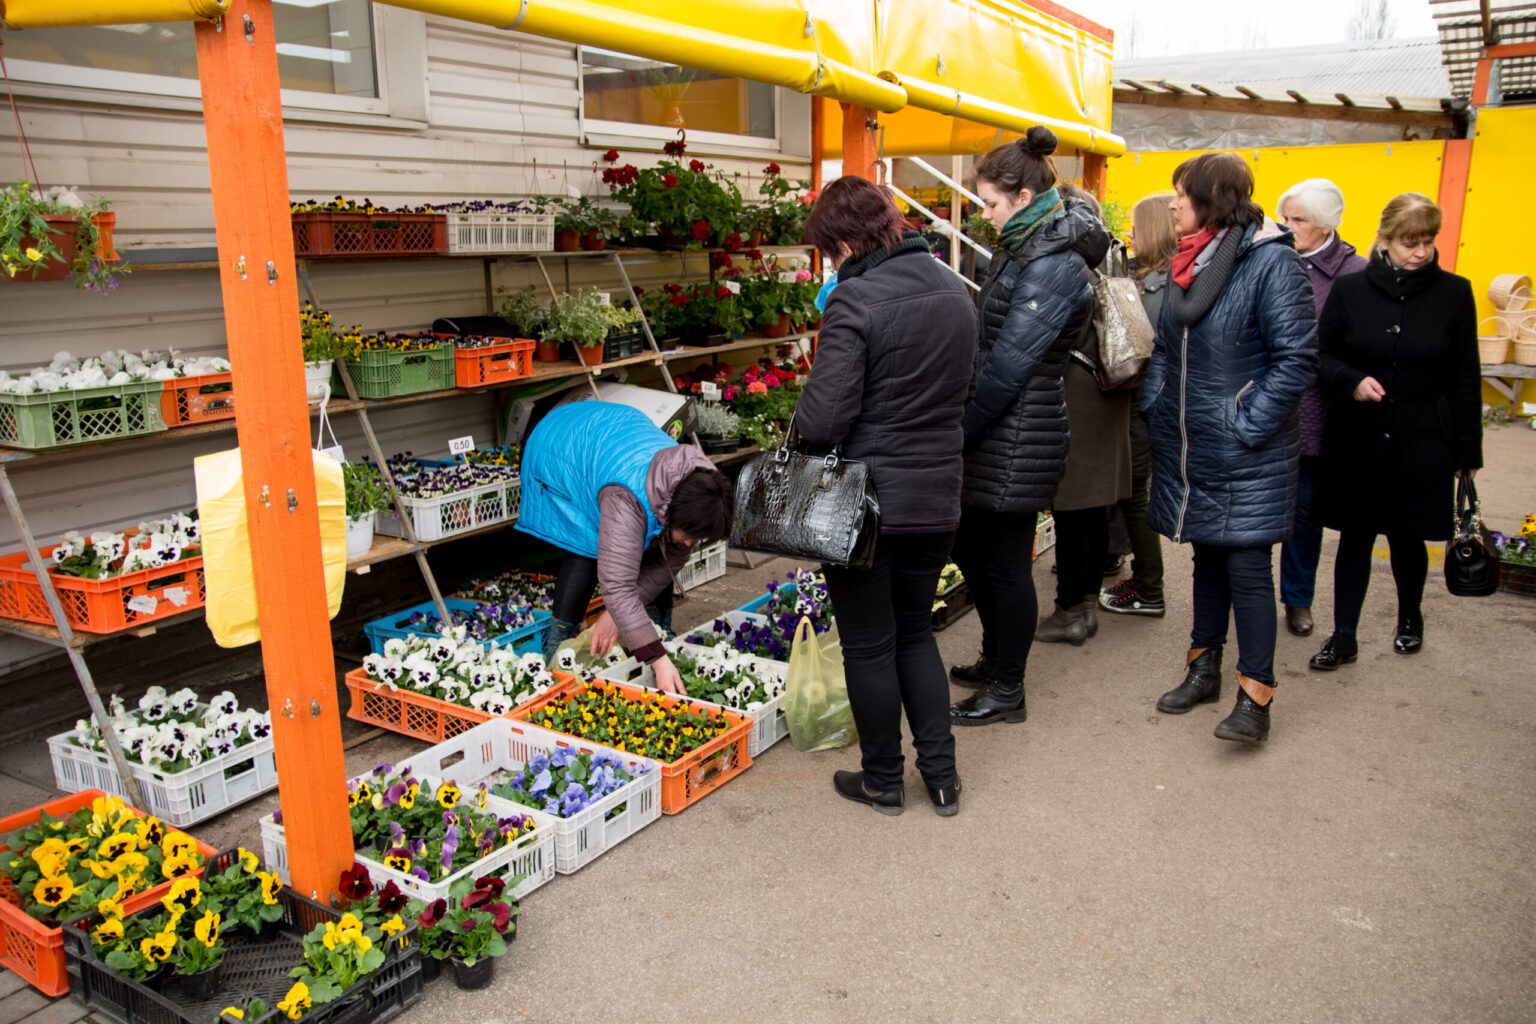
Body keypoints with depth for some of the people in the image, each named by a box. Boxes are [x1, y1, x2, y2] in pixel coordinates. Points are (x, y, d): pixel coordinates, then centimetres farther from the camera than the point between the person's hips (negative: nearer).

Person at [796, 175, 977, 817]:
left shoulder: (855, 301, -18)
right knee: (916, 632, 22)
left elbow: (823, 420, -22)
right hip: (937, 498, 7)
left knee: (869, 646, 9)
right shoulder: (954, 291, 5)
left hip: (868, 499, -6)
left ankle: (882, 782, 24)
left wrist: (800, 422, -2)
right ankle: (941, 775, 25)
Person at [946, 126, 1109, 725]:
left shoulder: (1053, 265, -18)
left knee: (1006, 562, 2)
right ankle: (995, 659, 37)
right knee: (969, 546, 19)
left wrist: (958, 430, -15)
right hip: (996, 433, 10)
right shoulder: (1019, 249, 14)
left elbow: (1009, 365, -21)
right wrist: (958, 426, 10)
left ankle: (1007, 691, 18)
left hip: (1018, 439, -10)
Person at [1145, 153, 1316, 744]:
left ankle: (1255, 695, 8)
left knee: (1246, 566, -2)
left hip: (1245, 456, -7)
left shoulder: (1271, 261, -14)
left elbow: (1297, 359, -17)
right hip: (1188, 447, 7)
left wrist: (1248, 427, -18)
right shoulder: (1189, 263, 9)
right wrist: (1155, 406, 8)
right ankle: (1204, 668, 30)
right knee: (1207, 557, 17)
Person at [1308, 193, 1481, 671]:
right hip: (1357, 440, 0)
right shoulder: (1350, 289, -1)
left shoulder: (1454, 293, 0)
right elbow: (1321, 357, 5)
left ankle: (1410, 617, 37)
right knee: (1355, 536, 5)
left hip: (1422, 443, 0)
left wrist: (1467, 450, 3)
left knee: (1407, 537, 11)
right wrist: (1352, 382, -16)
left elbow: (1466, 379, 4)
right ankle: (1344, 636, 14)